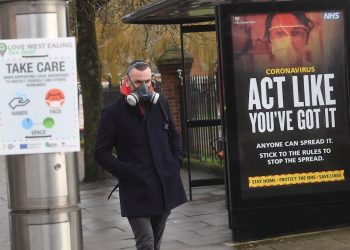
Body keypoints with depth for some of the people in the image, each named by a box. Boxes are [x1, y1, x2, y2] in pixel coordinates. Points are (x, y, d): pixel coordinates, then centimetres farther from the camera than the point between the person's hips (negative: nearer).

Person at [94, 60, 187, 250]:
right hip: (136, 190, -5)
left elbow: (174, 136, 23)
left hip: (166, 186, 5)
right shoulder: (113, 113, -6)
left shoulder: (161, 104, 9)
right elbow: (101, 153, -4)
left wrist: (176, 162, 9)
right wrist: (126, 173, -12)